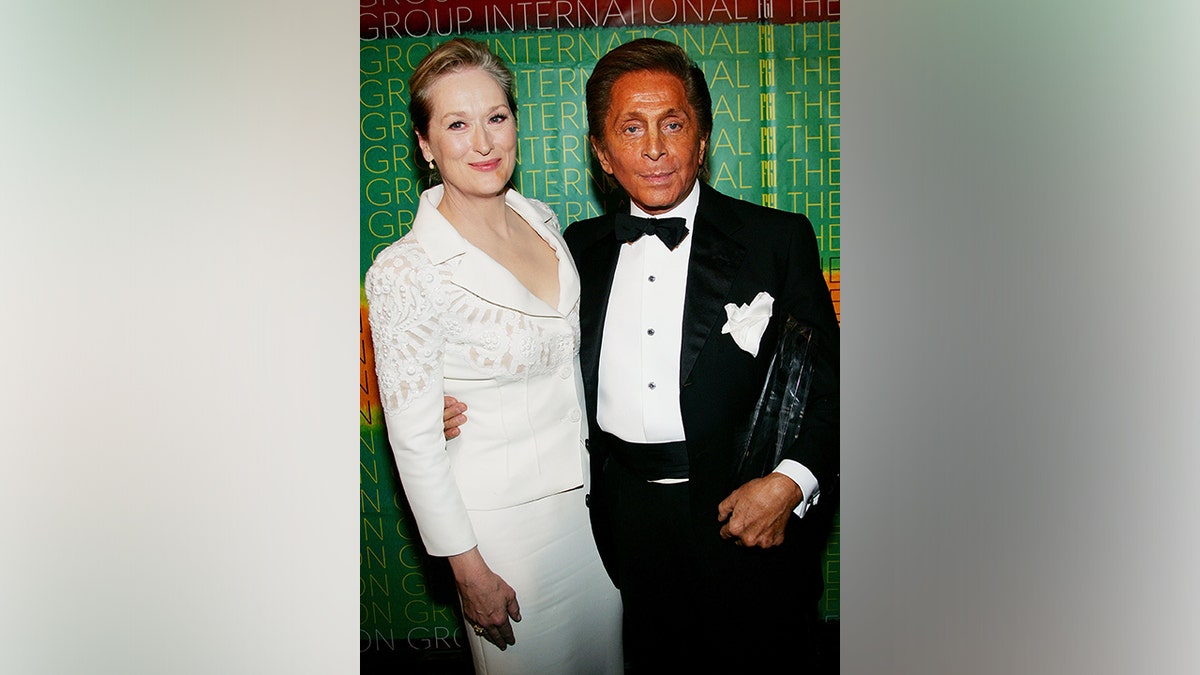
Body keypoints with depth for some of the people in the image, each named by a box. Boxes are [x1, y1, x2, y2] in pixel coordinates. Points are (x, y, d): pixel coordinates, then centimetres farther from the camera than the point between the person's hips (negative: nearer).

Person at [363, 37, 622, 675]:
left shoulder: (543, 221, -1)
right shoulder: (405, 270, -22)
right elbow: (413, 438, -17)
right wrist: (469, 569, -13)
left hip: (587, 493, 6)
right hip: (503, 517, -6)